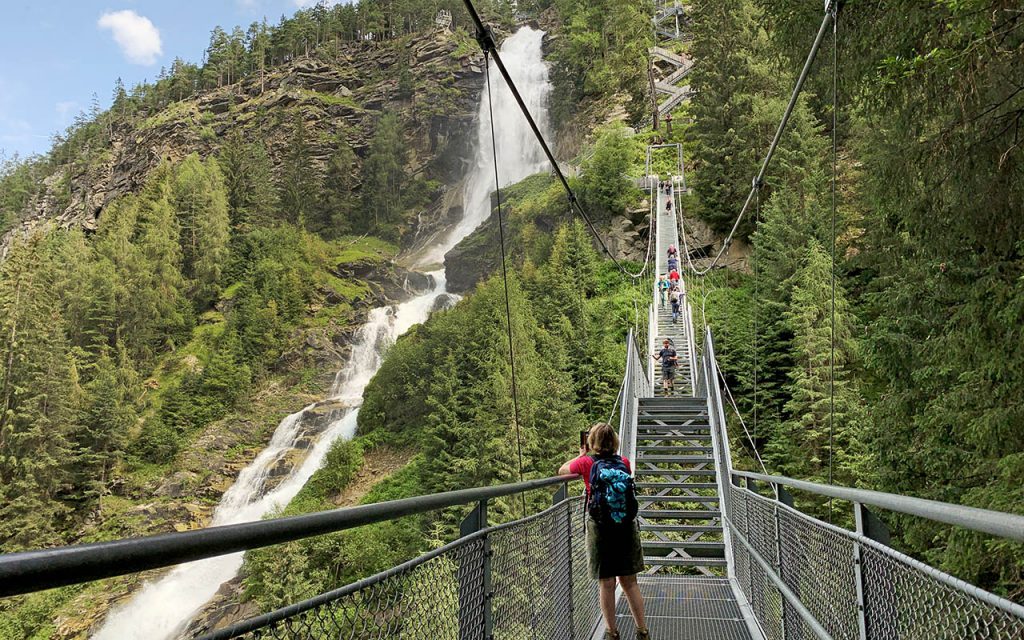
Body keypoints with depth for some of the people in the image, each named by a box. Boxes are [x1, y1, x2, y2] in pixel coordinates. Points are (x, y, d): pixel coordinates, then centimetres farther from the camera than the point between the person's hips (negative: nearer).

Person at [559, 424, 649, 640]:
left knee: (606, 584, 6)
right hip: (626, 525, 3)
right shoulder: (624, 463, 3)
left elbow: (562, 471, 13)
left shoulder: (586, 463, -5)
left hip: (600, 527, -3)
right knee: (629, 582, 11)